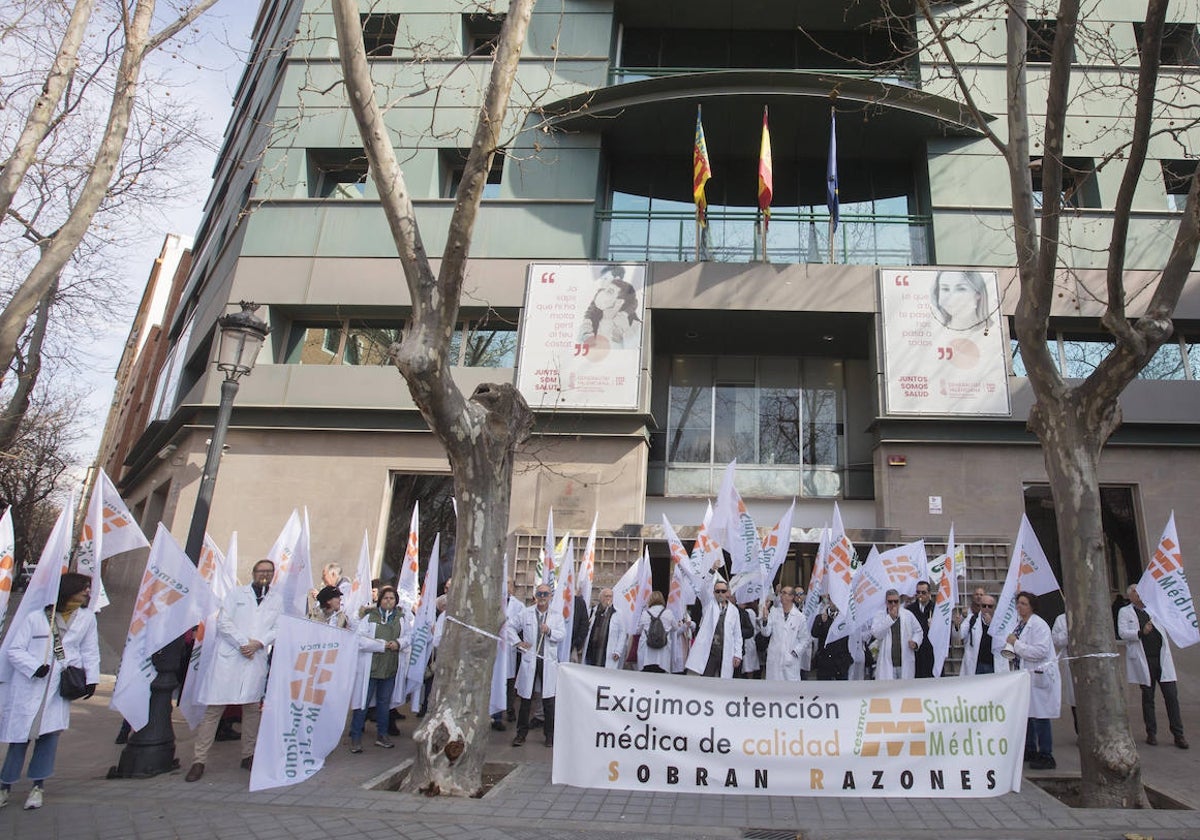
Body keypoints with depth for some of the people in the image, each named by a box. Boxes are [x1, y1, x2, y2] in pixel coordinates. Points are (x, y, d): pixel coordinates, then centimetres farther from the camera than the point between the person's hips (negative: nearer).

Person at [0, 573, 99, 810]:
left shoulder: (87, 618, 6)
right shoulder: (35, 618, -3)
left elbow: (90, 652, 11)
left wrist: (91, 679, 5)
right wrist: (35, 667, -17)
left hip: (61, 686, 2)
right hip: (30, 684, -2)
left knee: (51, 732, -4)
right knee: (21, 733, 4)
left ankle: (38, 785, 10)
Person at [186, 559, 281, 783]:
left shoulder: (276, 599, 13)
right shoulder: (236, 594, 9)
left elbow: (278, 628, 7)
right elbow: (223, 621, 0)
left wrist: (258, 643, -10)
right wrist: (242, 643, -11)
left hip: (257, 659, 2)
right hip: (229, 656, -2)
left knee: (253, 708, 5)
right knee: (214, 708, -3)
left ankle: (248, 755, 16)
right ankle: (199, 760, 2)